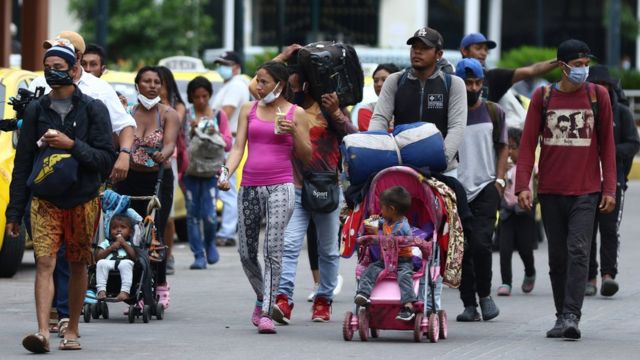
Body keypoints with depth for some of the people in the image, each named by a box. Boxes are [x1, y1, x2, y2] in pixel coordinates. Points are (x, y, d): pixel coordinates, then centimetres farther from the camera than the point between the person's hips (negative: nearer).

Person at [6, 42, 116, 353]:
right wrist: (14, 212, 7)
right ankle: (43, 331, -21)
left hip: (82, 200, -1)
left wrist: (72, 145, -18)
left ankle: (72, 330, 19)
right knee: (44, 262, -12)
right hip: (44, 201, 1)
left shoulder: (93, 110, 1)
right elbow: (22, 163, 10)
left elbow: (106, 159, -3)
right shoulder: (36, 110, 8)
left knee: (77, 266, 7)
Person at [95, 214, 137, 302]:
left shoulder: (130, 244, 28)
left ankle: (125, 291, -47)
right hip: (109, 263, 1)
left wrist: (124, 244, 8)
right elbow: (98, 257, 13)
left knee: (126, 264, -37)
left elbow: (134, 257, 6)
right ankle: (101, 290, -40)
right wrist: (111, 248, 5)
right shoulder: (106, 243, 30)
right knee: (101, 263, -33)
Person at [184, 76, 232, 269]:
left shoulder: (219, 116, 8)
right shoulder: (185, 116, 5)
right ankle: (199, 255, 6)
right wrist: (191, 131, -15)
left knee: (209, 215, -9)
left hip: (211, 171, 0)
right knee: (193, 215, -1)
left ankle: (210, 243, 19)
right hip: (190, 171, 0)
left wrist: (215, 135, -11)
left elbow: (228, 144, 6)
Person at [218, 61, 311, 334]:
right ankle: (262, 296, 32)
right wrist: (226, 173, -10)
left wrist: (293, 131, -11)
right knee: (246, 252, 7)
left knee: (273, 248, -14)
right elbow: (238, 147, 7)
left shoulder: (295, 113, 5)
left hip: (280, 187, -4)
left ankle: (266, 312, -15)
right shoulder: (248, 110, 12)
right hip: (250, 186, 4)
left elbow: (306, 156, 7)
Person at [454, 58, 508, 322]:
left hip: (486, 187, 0)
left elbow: (503, 148, 13)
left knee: (480, 243, -15)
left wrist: (499, 180, 1)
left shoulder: (493, 112, 9)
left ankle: (484, 294, 5)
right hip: (457, 189, 1)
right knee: (462, 249, 1)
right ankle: (469, 304, 9)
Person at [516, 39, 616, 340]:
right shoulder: (543, 97, 5)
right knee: (557, 256, 6)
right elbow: (528, 143, 4)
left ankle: (571, 316, -19)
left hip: (586, 191, -2)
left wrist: (609, 189, 1)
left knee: (578, 251, -14)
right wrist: (522, 185, -6)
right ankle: (562, 316, 14)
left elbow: (607, 144, 7)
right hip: (550, 191, 2)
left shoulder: (598, 95, 4)